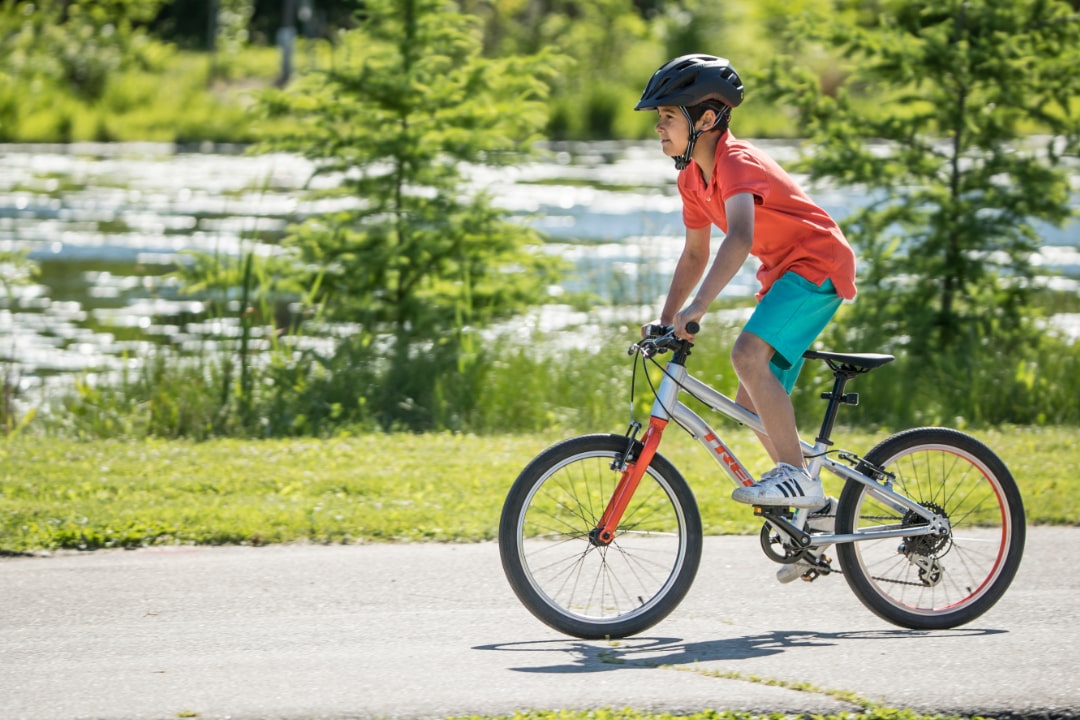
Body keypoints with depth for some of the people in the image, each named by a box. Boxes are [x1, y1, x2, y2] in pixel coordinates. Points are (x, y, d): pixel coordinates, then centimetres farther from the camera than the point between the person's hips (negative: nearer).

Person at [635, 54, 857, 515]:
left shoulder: (735, 162, -22)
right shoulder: (692, 178, 6)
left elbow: (740, 238, -39)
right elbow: (695, 255, 18)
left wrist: (697, 307, -48)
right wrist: (666, 320, 9)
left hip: (818, 266, -10)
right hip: (785, 272, 10)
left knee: (748, 355, -29)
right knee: (754, 405, 8)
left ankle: (798, 478, -25)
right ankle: (813, 504, 18)